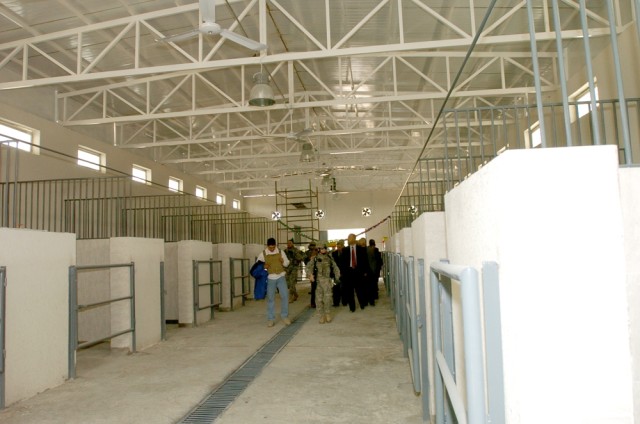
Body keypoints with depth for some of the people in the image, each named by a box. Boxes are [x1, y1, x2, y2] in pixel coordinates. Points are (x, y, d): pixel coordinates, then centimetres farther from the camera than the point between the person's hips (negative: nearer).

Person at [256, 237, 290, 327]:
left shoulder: (280, 252, 2)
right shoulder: (263, 254, -1)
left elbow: (287, 263, 10)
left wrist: (283, 262, -13)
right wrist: (263, 267, -16)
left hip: (281, 277, 1)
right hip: (270, 278, -1)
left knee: (285, 295, -5)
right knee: (270, 298, 4)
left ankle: (285, 316, 11)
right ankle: (270, 319, 13)